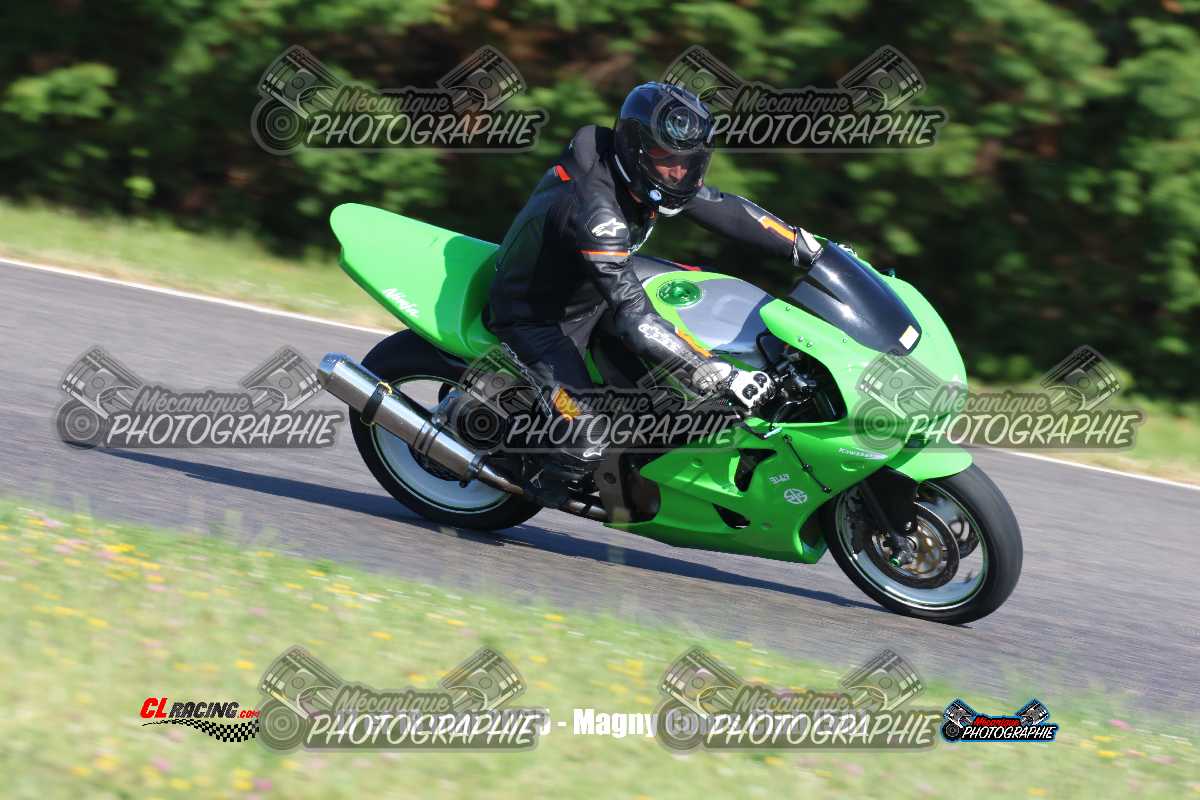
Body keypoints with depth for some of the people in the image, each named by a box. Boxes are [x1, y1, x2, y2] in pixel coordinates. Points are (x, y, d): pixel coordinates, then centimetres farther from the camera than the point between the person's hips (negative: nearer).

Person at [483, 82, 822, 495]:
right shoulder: (594, 209, -37)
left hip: (585, 291, 9)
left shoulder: (646, 176, -12)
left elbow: (724, 209, 2)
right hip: (533, 318, -9)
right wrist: (723, 377, -45)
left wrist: (811, 249, -1)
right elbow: (635, 322, -42)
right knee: (587, 445, -25)